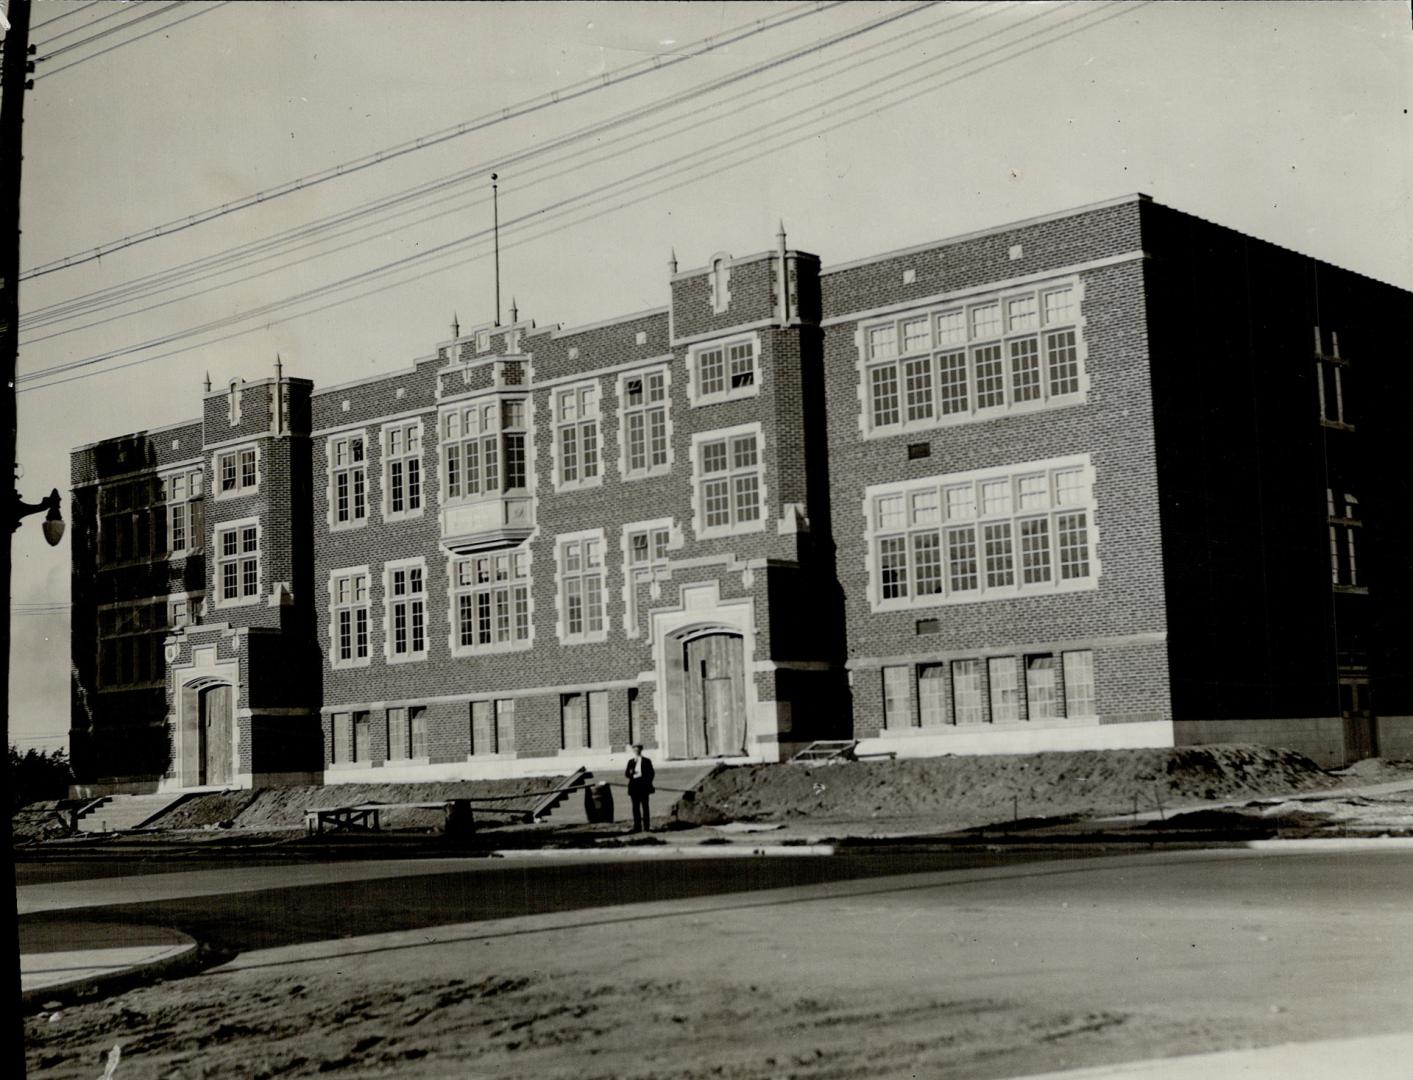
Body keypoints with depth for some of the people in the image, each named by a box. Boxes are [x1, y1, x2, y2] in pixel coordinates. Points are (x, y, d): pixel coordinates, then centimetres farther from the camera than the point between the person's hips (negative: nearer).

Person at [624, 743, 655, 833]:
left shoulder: (646, 761, 5)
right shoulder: (631, 761, 14)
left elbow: (651, 774, 3)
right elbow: (627, 774, 10)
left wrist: (647, 784, -8)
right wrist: (630, 774, -12)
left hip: (643, 787, -3)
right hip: (634, 787, 3)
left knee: (644, 807, -3)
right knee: (635, 807, 3)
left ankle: (646, 827, -3)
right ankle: (637, 827, 6)